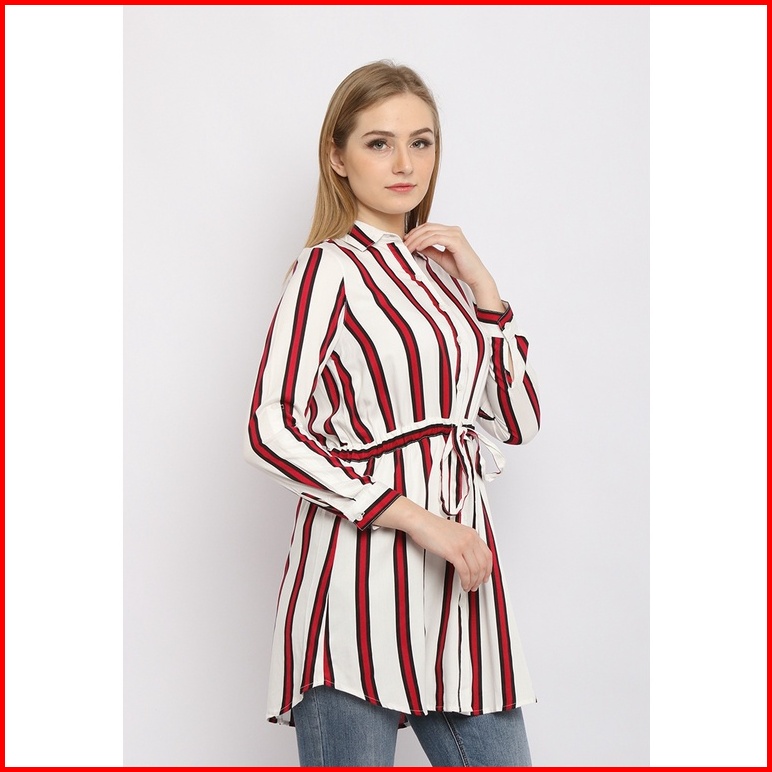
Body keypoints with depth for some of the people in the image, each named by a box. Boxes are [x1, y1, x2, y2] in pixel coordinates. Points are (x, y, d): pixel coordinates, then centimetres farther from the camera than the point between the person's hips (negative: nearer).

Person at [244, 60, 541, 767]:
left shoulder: (439, 272, 17)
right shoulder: (330, 265, -3)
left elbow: (518, 422, 15)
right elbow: (272, 430, -13)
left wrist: (481, 286, 7)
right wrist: (414, 515, -17)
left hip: (460, 566, 6)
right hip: (362, 558, -6)